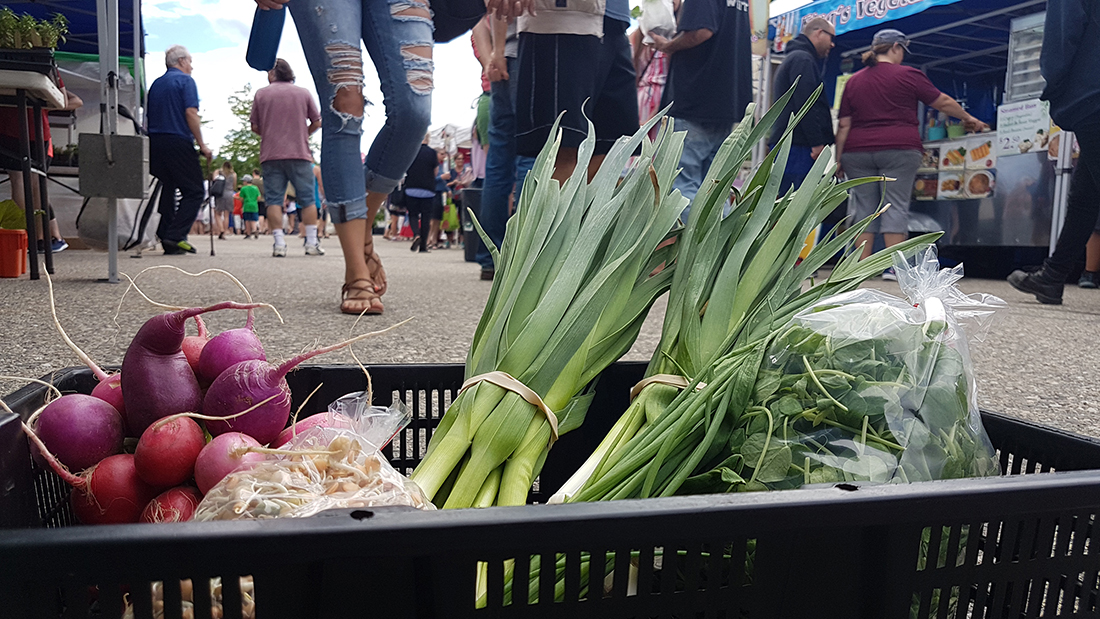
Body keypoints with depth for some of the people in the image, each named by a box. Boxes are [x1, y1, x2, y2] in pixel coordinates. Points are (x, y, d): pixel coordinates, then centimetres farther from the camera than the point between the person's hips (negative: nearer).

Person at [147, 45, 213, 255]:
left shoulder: (156, 84, 20)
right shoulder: (185, 80, -1)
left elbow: (148, 116, 20)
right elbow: (191, 113, -13)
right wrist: (202, 145, -12)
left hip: (155, 143, 8)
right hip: (178, 143, -8)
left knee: (167, 189, 11)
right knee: (194, 191, -4)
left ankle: (166, 240, 8)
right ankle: (175, 236, -15)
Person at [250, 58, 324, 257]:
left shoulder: (261, 94, 6)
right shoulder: (303, 93, 6)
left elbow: (255, 127, 6)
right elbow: (317, 123, 7)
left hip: (270, 155, 0)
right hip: (300, 153, 0)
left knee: (274, 199, 2)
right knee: (307, 199, 3)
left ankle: (279, 243, -4)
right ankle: (312, 242, -1)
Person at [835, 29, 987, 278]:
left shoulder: (853, 81, 11)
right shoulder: (908, 75, 2)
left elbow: (844, 125, 8)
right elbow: (943, 102, 9)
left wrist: (839, 159, 10)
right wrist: (968, 118, 24)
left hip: (858, 153, 3)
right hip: (899, 150, -3)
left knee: (864, 208, 5)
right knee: (895, 207, -2)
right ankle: (894, 266, -5)